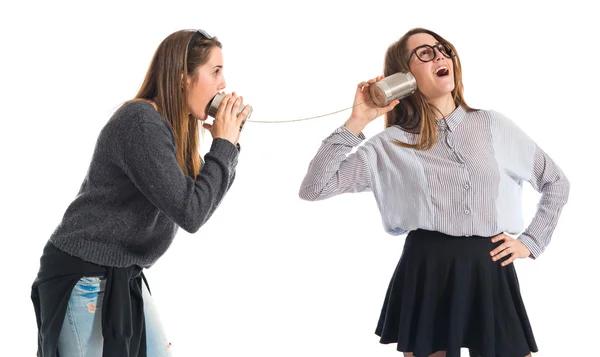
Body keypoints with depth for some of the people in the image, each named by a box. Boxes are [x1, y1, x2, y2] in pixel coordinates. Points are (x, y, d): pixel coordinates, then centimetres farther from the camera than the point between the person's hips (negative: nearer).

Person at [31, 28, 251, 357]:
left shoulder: (169, 125, 9)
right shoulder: (141, 123, -21)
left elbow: (203, 196, 13)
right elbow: (190, 212, -25)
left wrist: (228, 143, 1)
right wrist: (224, 144, -15)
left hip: (124, 276, 10)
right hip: (84, 277, -10)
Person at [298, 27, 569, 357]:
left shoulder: (494, 126, 7)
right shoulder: (392, 144, 2)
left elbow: (556, 182, 18)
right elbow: (313, 188, -7)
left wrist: (530, 242, 7)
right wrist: (357, 122, -9)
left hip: (491, 272, 2)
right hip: (425, 274, -1)